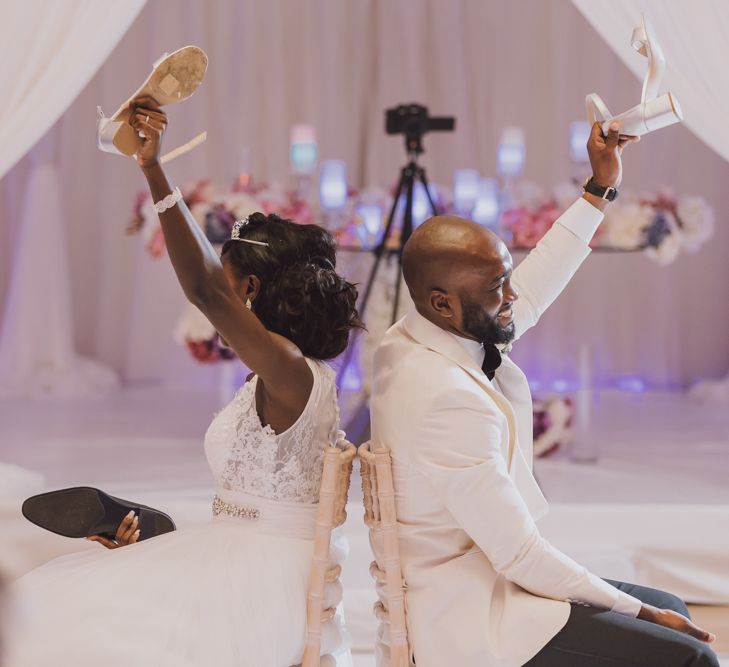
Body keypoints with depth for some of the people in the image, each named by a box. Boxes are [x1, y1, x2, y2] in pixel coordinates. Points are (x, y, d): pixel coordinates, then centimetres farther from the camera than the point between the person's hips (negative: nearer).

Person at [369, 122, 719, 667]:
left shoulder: (411, 340, 0)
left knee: (669, 611, 17)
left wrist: (600, 190, 17)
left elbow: (529, 295, 17)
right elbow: (521, 556, -23)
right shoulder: (446, 399, -28)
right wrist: (637, 612, -12)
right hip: (468, 622, -10)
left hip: (457, 585, 10)